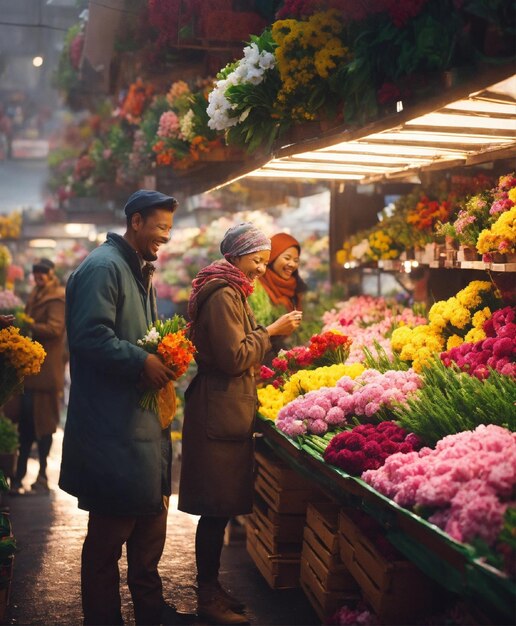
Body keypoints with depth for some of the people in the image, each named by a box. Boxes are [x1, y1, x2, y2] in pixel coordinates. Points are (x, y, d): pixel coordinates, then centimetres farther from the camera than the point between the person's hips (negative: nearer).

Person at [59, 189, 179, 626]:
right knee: (109, 534, 0)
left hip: (143, 422, 10)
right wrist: (141, 362, -20)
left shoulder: (139, 271, 19)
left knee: (150, 522, 18)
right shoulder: (104, 267, -13)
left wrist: (160, 360, 8)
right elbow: (89, 336, -24)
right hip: (113, 430, -10)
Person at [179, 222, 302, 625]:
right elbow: (233, 357, -18)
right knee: (217, 509, -4)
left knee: (219, 508, 14)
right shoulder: (223, 295, -14)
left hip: (229, 409, 11)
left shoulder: (230, 291, 20)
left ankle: (211, 589, 23)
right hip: (220, 414, -11)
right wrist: (271, 332, -10)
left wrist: (271, 334, 15)